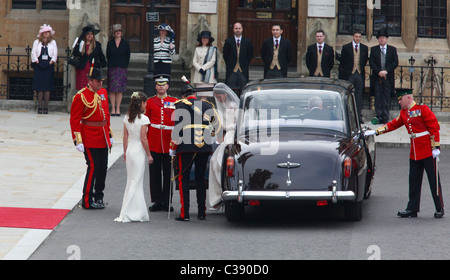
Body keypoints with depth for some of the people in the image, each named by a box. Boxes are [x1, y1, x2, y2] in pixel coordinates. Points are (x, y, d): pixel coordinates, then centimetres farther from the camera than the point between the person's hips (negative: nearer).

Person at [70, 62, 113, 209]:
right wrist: (78, 141, -16)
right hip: (90, 139, -7)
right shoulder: (81, 97, -12)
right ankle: (87, 201, 0)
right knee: (93, 168, -8)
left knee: (103, 168, 10)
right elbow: (74, 120, -12)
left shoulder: (103, 93, 10)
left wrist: (110, 134, 19)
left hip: (103, 139, 7)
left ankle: (98, 197, 22)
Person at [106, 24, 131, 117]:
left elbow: (128, 56, 7)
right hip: (112, 68, 0)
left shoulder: (125, 43, 5)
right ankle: (113, 109, 1)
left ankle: (118, 109, 4)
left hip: (122, 68, 0)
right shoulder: (110, 43, 7)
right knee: (112, 89, -2)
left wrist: (125, 66, 2)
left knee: (120, 89, -1)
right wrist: (110, 65, 3)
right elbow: (107, 56, 8)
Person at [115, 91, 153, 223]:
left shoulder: (127, 117, 3)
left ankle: (139, 212, 20)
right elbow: (143, 139, -16)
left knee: (132, 181, 13)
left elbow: (125, 136, 9)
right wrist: (149, 155, -7)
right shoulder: (143, 119, -16)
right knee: (136, 183, -1)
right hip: (139, 152, -7)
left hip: (130, 151, 7)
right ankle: (125, 214, -4)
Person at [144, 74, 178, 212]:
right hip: (154, 142, 0)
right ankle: (157, 201, 9)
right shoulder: (150, 102, 7)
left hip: (169, 142, 0)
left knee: (168, 173, 3)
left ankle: (167, 202, 9)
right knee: (154, 173, 2)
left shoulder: (175, 102, 7)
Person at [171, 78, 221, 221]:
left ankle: (185, 213, -4)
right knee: (201, 178, 13)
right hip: (204, 147, 4)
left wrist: (173, 147, -1)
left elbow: (178, 128, -7)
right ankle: (202, 212, 12)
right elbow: (217, 125, 16)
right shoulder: (207, 105, 10)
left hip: (186, 147, -4)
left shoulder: (181, 105, -2)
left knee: (183, 178, 2)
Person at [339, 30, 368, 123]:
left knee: (359, 95, 2)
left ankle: (358, 116, 5)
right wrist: (344, 72, 1)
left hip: (360, 74, 2)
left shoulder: (364, 48, 9)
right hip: (349, 74, -2)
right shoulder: (346, 47, 2)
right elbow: (342, 61, 4)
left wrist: (362, 68, 9)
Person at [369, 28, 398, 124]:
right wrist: (379, 71, -12)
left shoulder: (392, 49, 10)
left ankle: (386, 118, 2)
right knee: (378, 97, -2)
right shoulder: (373, 49, 10)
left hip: (388, 77, 0)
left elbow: (395, 63, 1)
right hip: (377, 77, 0)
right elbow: (371, 62, 2)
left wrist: (386, 71, -11)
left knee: (387, 98, -1)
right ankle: (379, 117, 1)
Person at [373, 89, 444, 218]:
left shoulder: (423, 109, -11)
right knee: (414, 181, 9)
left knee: (434, 180, -2)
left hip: (428, 151, -7)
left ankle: (440, 209, 5)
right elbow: (393, 124, 20)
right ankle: (412, 209, 14)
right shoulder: (404, 113, 12)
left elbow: (434, 127, -13)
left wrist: (436, 147, -16)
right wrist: (376, 132, 14)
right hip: (414, 153, 7)